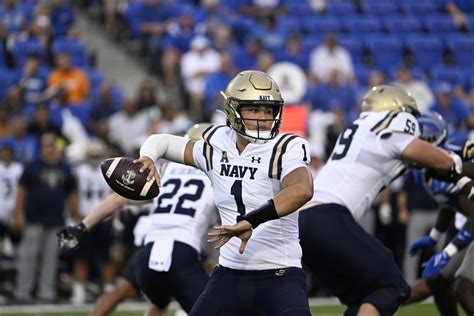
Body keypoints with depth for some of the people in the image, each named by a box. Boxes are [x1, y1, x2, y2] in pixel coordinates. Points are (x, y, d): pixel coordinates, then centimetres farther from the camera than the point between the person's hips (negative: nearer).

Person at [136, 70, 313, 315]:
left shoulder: (285, 151, -12)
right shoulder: (216, 148, 4)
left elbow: (301, 191, -34)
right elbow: (162, 141, 19)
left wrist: (250, 222, -38)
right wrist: (147, 159, -5)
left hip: (280, 277, -5)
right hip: (230, 274, 5)